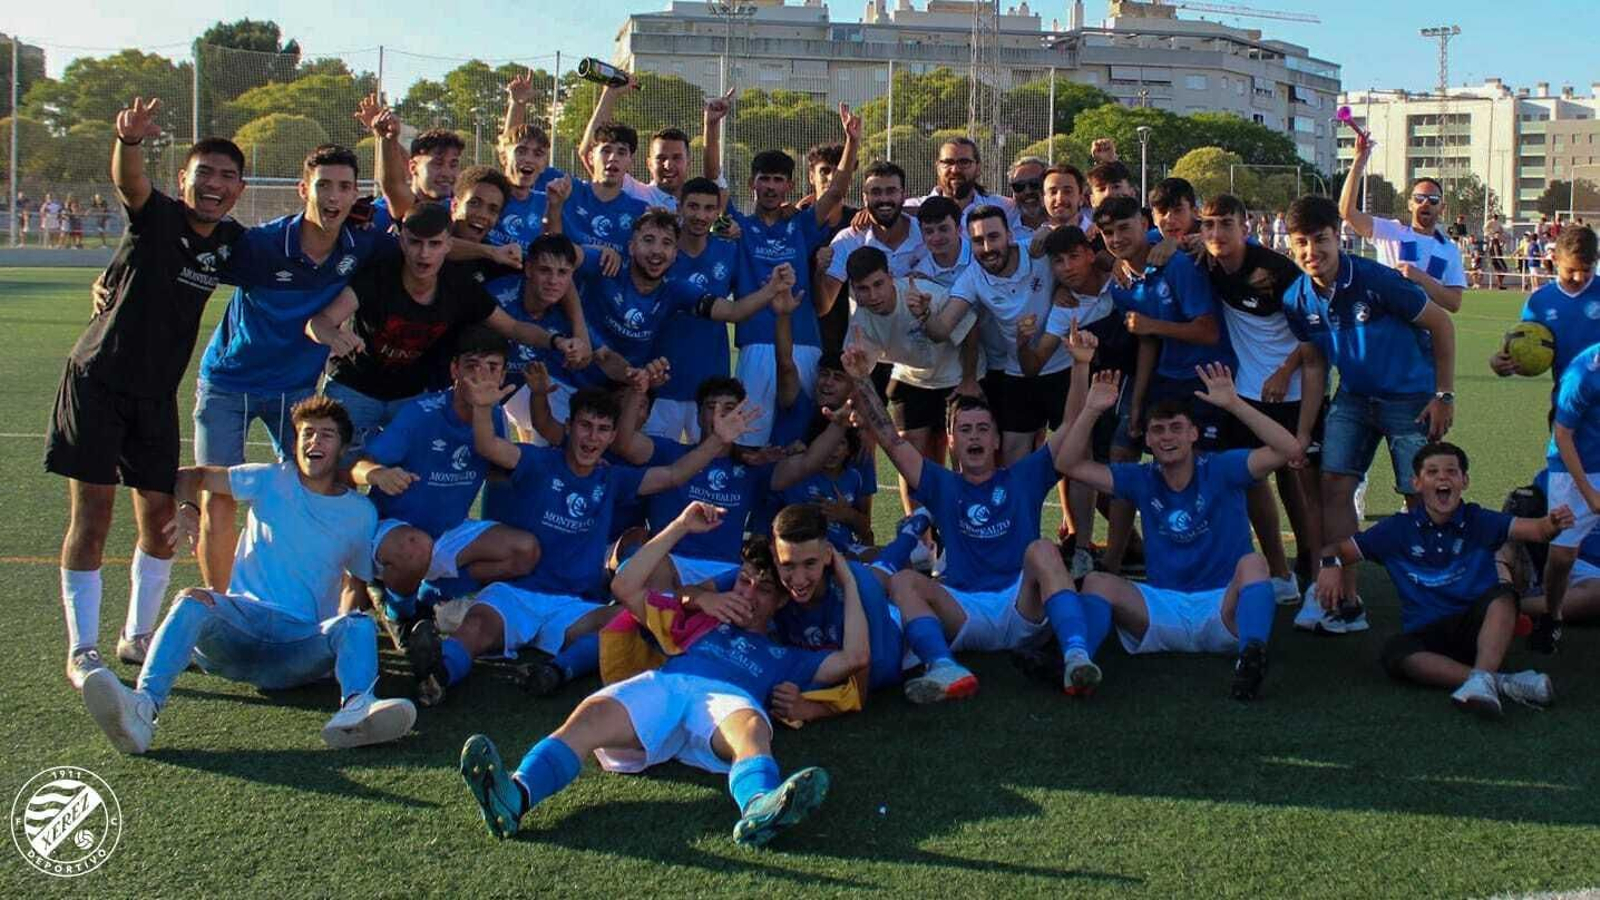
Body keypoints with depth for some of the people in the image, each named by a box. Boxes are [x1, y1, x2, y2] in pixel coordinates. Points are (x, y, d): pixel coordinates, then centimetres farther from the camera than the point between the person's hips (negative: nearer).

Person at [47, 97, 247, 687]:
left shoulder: (232, 241, 2)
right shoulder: (156, 217, -12)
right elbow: (127, 180, -35)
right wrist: (130, 139, -56)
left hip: (156, 395, 5)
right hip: (96, 382, -5)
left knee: (160, 517, 7)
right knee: (91, 516, -4)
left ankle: (138, 636, 24)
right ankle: (82, 651, 5)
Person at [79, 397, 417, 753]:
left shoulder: (361, 513, 15)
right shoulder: (270, 481, 13)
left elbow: (361, 582, 22)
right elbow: (191, 477, 18)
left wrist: (346, 622, 3)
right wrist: (187, 509, -4)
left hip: (303, 643, 0)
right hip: (243, 620, 0)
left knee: (360, 626, -31)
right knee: (192, 602, -32)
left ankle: (356, 709, -64)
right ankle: (143, 707, -56)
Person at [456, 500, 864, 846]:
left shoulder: (784, 657, 40)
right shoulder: (700, 621, 42)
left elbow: (853, 658, 27)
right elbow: (625, 587, 34)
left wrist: (848, 579, 32)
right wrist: (680, 527, 32)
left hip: (731, 698, -1)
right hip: (663, 686, 1)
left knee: (752, 727, -41)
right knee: (592, 714, -33)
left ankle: (760, 807, -74)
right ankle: (517, 793, -59)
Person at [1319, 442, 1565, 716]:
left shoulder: (1479, 521, 5)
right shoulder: (1398, 529, 7)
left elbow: (1533, 529, -10)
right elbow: (1342, 550, 8)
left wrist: (1553, 524, -34)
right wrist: (1330, 565, -16)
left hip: (1479, 627, 0)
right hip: (1424, 632, 0)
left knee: (1502, 595, -29)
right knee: (1394, 652, -31)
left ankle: (1482, 677, -48)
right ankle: (1501, 683, -42)